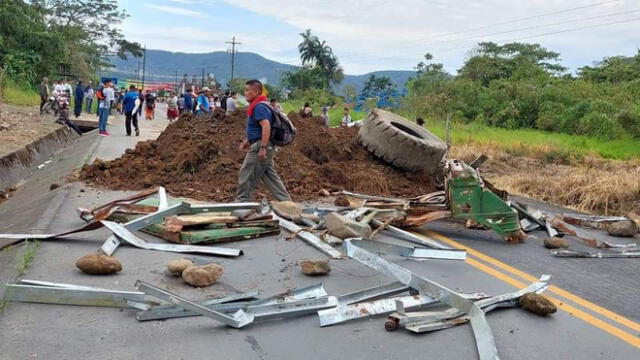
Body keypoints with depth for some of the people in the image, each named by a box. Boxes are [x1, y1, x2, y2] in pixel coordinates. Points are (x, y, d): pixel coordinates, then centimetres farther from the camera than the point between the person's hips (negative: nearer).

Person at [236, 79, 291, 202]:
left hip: (260, 146, -10)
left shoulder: (259, 107, -16)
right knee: (270, 175, 12)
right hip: (260, 145, 10)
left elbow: (266, 127, -27)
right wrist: (248, 140, 23)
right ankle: (285, 200, 14)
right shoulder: (258, 105, 16)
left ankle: (241, 201, 8)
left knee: (246, 174, -1)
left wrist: (262, 148, -29)